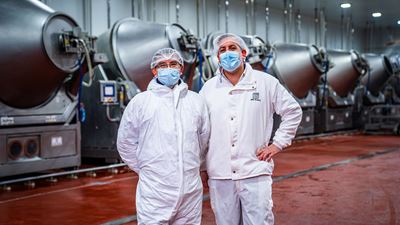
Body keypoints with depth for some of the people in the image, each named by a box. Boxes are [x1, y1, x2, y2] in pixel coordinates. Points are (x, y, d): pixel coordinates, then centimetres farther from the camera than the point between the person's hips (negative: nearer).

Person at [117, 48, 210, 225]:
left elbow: (204, 139, 17)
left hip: (191, 190, 3)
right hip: (154, 191, -3)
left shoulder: (196, 100, 9)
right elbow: (126, 143, 6)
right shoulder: (140, 102, 0)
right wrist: (145, 170, 6)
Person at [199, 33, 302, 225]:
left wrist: (278, 144, 3)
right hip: (219, 175, 2)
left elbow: (293, 111, 11)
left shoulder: (266, 82, 3)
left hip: (255, 174, -2)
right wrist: (201, 166, 5)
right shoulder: (209, 87, 8)